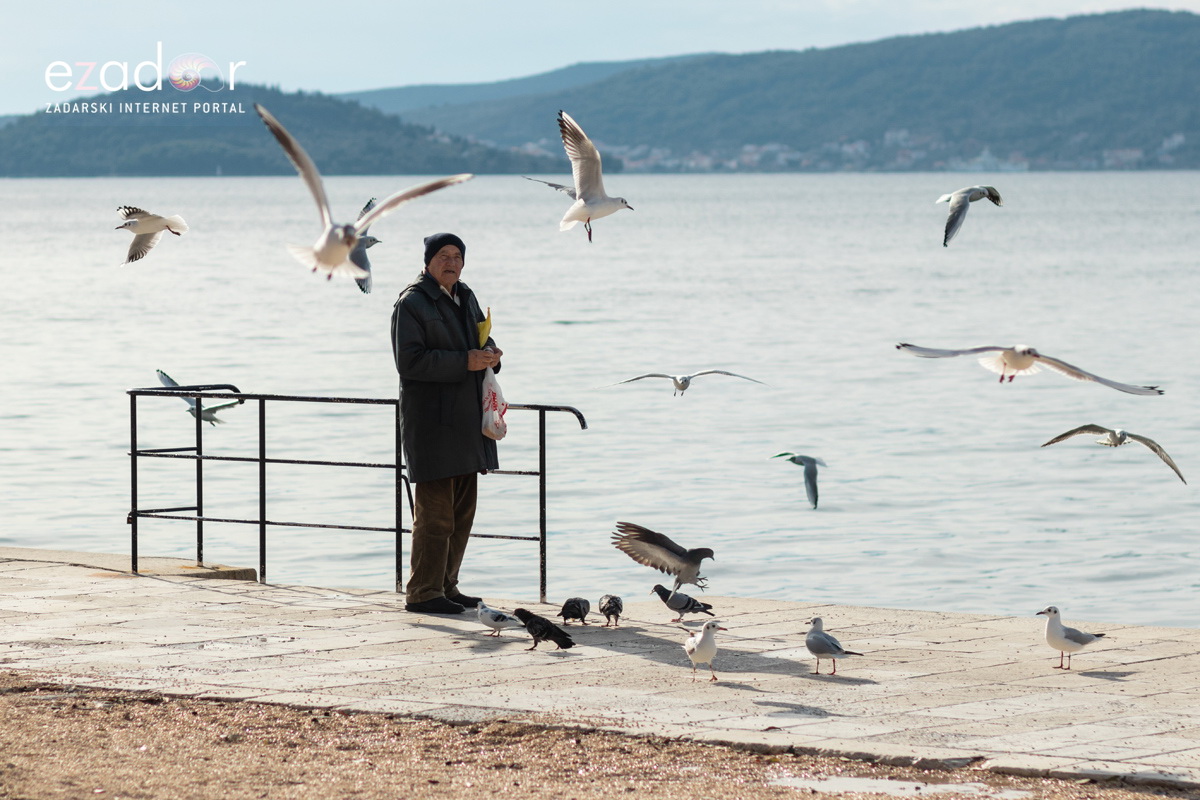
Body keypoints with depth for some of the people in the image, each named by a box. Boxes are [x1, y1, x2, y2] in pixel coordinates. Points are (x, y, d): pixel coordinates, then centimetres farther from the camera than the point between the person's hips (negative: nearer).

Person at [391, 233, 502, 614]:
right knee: (435, 512, -10)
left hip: (466, 421, 9)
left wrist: (490, 354, 0)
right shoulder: (411, 303, -8)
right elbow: (409, 361, -18)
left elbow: (480, 338, 26)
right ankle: (423, 593, -6)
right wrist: (465, 362, -22)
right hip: (431, 421, -9)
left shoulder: (465, 297, 17)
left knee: (462, 511, 11)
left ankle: (445, 585, 19)